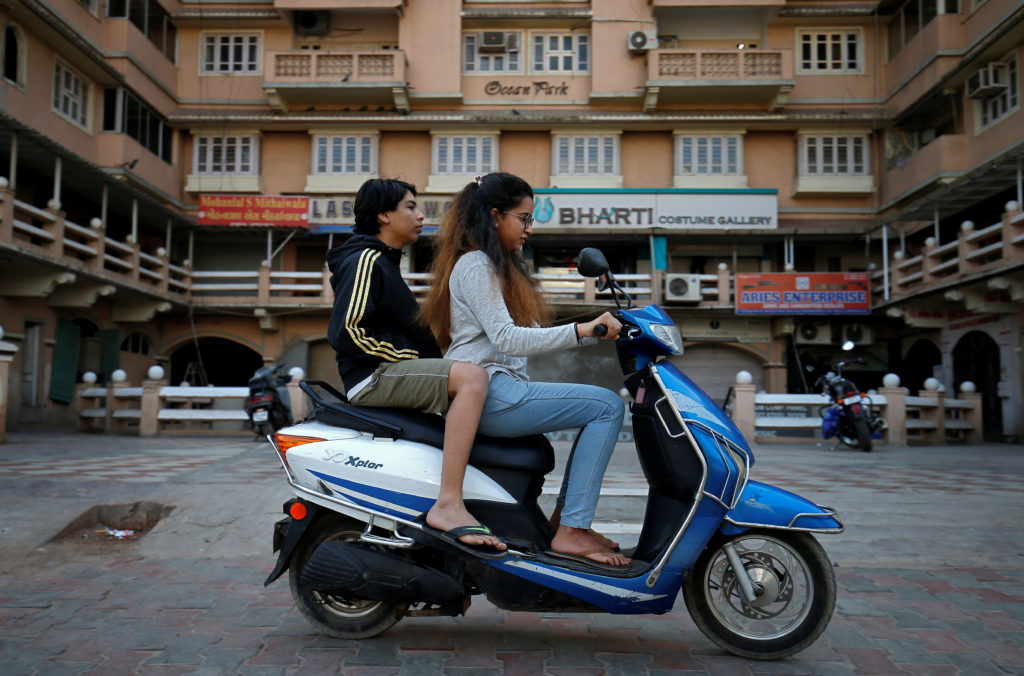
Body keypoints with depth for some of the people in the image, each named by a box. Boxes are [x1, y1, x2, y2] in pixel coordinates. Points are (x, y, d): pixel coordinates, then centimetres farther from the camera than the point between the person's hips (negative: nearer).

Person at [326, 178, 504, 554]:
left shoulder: (385, 262, 25)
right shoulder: (365, 260, -7)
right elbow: (345, 331, -19)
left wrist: (424, 359, 16)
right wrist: (409, 358, -15)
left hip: (394, 375, 11)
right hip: (374, 376, -11)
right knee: (471, 376, -30)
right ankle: (448, 505, -35)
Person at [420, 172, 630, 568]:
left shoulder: (498, 265, 24)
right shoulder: (475, 265, -7)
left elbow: (522, 336, 21)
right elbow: (506, 338, -20)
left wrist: (594, 328, 12)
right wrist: (579, 330, -28)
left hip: (498, 390, 10)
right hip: (485, 394, -10)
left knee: (601, 409, 14)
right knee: (607, 406, -15)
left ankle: (566, 519, 8)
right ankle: (570, 533, -17)